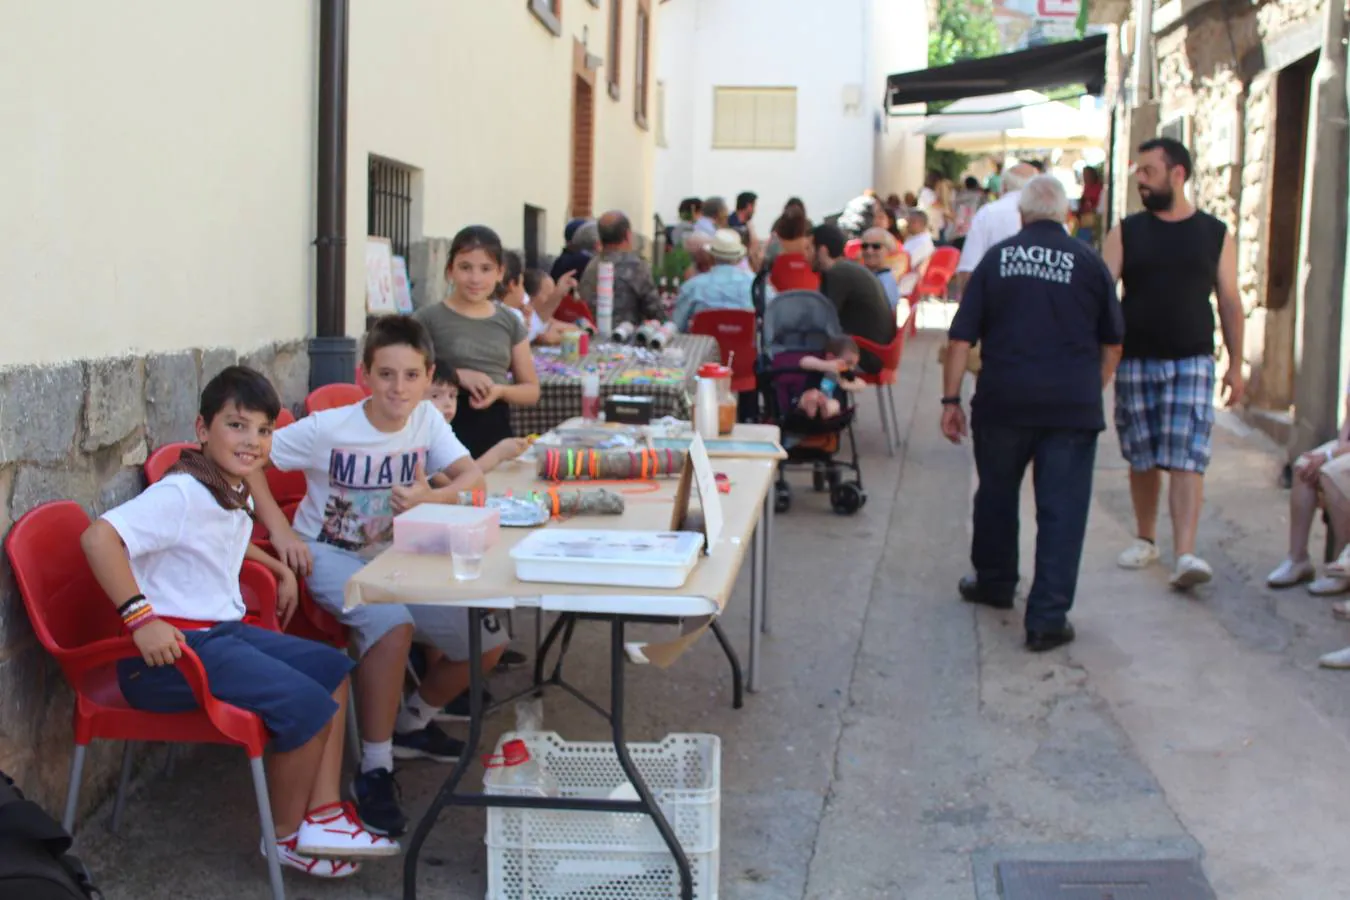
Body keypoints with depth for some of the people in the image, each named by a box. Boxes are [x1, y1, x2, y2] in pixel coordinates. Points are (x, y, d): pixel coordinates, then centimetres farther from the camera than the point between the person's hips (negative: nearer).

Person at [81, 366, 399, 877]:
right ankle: (285, 837, 3)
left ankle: (322, 813, 10)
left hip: (223, 631, 10)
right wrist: (142, 618, -32)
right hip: (174, 647, -10)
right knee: (306, 704, -19)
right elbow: (99, 538, -30)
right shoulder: (181, 494, -18)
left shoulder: (235, 494, 11)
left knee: (333, 669, 13)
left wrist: (279, 568, 24)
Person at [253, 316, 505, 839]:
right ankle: (374, 770, -22)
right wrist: (280, 530, -20)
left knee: (488, 641, -2)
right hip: (329, 556, -5)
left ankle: (412, 723, 25)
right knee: (392, 625, -37)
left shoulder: (427, 420, -6)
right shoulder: (327, 429, -18)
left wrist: (432, 498, -33)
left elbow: (473, 477, -12)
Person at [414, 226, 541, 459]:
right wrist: (456, 375, -15)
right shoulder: (428, 319, -1)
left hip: (496, 430, 4)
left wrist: (500, 390, -6)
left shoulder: (510, 322, 10)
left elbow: (532, 391, 14)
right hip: (446, 429, -4)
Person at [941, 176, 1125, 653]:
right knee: (1061, 510, 1)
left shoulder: (996, 258, 3)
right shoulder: (1088, 263, 3)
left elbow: (961, 337, 0)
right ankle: (1047, 618, -1)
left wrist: (951, 399, 5)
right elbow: (1112, 342, 10)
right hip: (1072, 407, -1)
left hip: (1003, 402, 1)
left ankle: (994, 582, 38)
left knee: (996, 493, 21)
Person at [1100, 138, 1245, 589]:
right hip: (1135, 361, 2)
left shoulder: (1215, 234, 5)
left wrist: (1236, 364, 5)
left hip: (1192, 361, -1)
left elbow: (1229, 301, 7)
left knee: (1187, 459, -11)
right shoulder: (1126, 232, 5)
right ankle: (1145, 539, 27)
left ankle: (1185, 554, -18)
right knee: (1142, 458, 9)